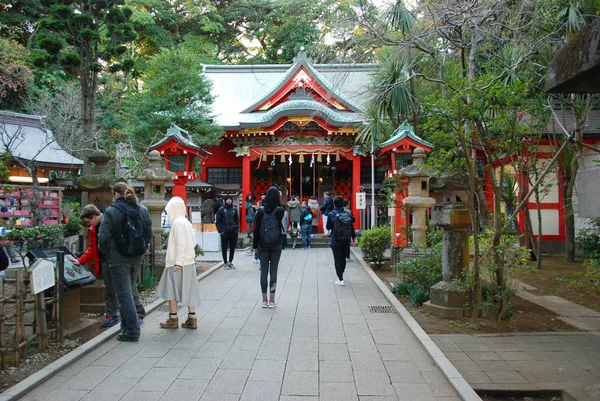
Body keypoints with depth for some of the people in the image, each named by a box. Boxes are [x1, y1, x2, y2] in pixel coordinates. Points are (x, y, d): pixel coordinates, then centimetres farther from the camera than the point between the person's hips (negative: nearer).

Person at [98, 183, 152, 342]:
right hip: (137, 258, 6)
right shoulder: (143, 209, 5)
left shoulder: (111, 211, -12)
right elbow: (149, 234, 6)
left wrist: (104, 252, 2)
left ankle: (132, 331, 3)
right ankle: (127, 326, 29)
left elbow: (103, 236, -15)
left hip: (118, 259, -6)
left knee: (124, 294, 0)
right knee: (129, 291, 18)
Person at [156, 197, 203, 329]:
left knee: (171, 290, 3)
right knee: (188, 290, 9)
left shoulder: (177, 223, -13)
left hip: (177, 263, -8)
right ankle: (192, 318, 12)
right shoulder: (186, 222, 12)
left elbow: (181, 244, -20)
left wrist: (178, 262, -20)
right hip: (189, 262, 8)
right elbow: (193, 242, 13)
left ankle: (173, 319, 9)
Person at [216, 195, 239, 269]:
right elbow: (218, 221, -1)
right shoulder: (221, 209, -1)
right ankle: (225, 263, 15)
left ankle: (230, 262, 22)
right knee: (224, 248, 5)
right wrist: (220, 230, -9)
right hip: (224, 232, -3)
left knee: (232, 248, 8)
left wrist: (237, 228, 4)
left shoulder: (234, 209, 8)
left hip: (233, 232, 3)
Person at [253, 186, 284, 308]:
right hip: (276, 245, -1)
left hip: (263, 245, 1)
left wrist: (255, 244, 6)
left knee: (264, 271, 7)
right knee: (273, 271, 4)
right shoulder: (279, 210, -7)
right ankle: (271, 300, 7)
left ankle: (264, 300, 11)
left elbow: (256, 229, -3)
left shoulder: (260, 211, -5)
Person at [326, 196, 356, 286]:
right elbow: (352, 227, 2)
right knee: (343, 258, 19)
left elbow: (328, 227, -2)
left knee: (337, 259, 4)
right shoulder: (348, 214, -3)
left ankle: (340, 279, 1)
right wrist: (353, 238, 11)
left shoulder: (331, 214, -10)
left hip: (335, 241, -3)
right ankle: (341, 274, 35)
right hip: (346, 240, 3)